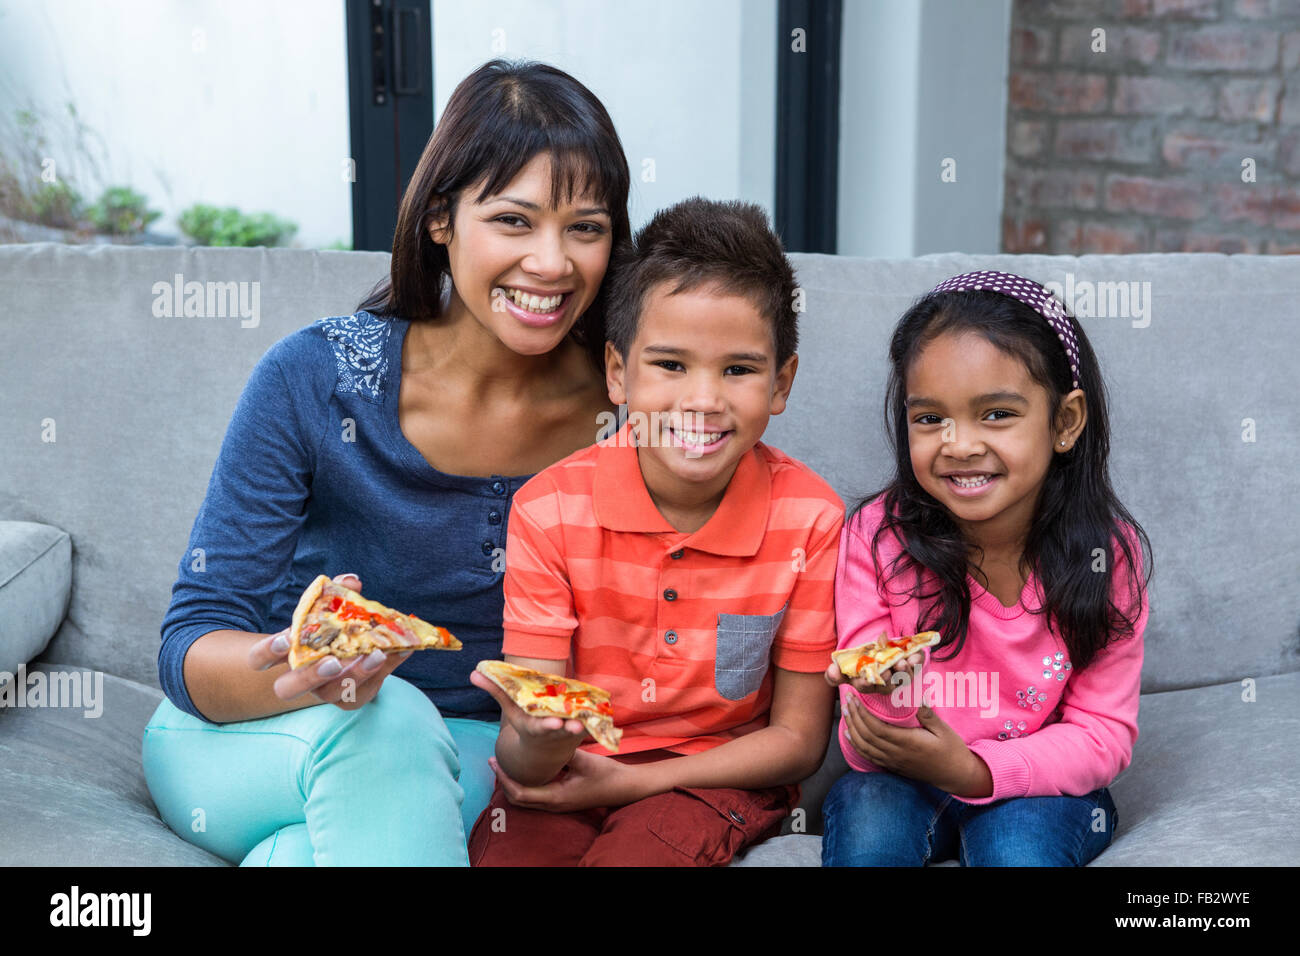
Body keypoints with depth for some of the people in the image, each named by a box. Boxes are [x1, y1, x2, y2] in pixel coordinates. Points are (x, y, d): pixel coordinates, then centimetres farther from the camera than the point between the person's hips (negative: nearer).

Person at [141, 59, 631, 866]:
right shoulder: (313, 378, -17)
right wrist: (298, 670, -39)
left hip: (466, 753, 2)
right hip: (234, 744, -1)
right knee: (387, 719, -34)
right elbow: (192, 648, -17)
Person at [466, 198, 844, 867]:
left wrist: (629, 782, -14)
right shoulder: (549, 510, -11)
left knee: (635, 853, -30)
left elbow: (798, 737, -5)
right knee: (509, 852, -26)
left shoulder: (810, 519, -12)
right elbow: (521, 755, -11)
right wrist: (540, 744, -36)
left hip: (717, 774, -1)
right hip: (565, 774, 2)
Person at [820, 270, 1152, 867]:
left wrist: (973, 770, -26)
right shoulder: (876, 536, -15)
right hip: (903, 782, 0)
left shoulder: (1107, 550, -13)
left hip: (1041, 789, 0)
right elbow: (867, 750, -13)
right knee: (868, 817, -30)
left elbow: (1104, 735, -9)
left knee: (1015, 840, -30)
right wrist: (885, 705, -38)